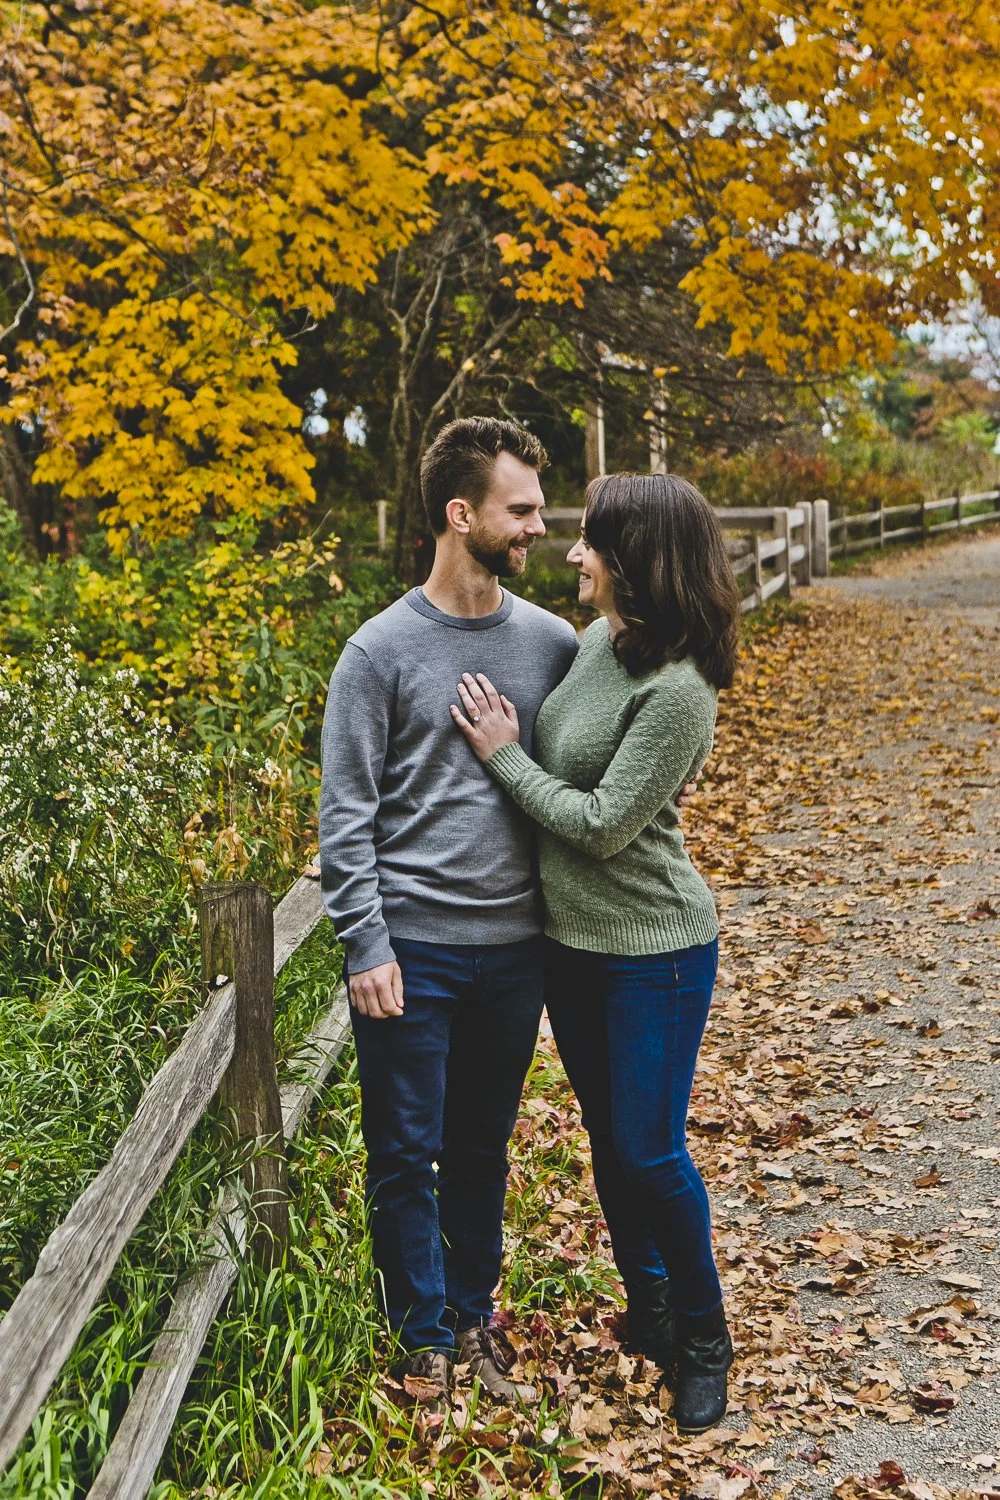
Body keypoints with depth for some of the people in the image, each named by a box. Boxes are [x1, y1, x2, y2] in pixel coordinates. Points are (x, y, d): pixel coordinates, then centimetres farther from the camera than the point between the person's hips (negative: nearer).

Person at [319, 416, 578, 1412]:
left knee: (483, 1147, 16)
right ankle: (424, 1339, 23)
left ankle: (474, 1316, 32)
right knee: (407, 1154, 6)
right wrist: (366, 946, -11)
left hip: (516, 949, 3)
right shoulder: (382, 650, -7)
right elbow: (346, 816, -6)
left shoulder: (552, 642, 4)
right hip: (412, 954, -3)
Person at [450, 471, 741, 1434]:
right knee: (607, 1135, 19)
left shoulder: (676, 692, -25)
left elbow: (602, 825, -22)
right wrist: (508, 738, -1)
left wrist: (505, 754, -14)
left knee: (649, 1148, 2)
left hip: (653, 949, -8)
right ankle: (645, 1304, 39)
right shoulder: (595, 640, 1)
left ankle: (703, 1338, 25)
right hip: (569, 939, 8)